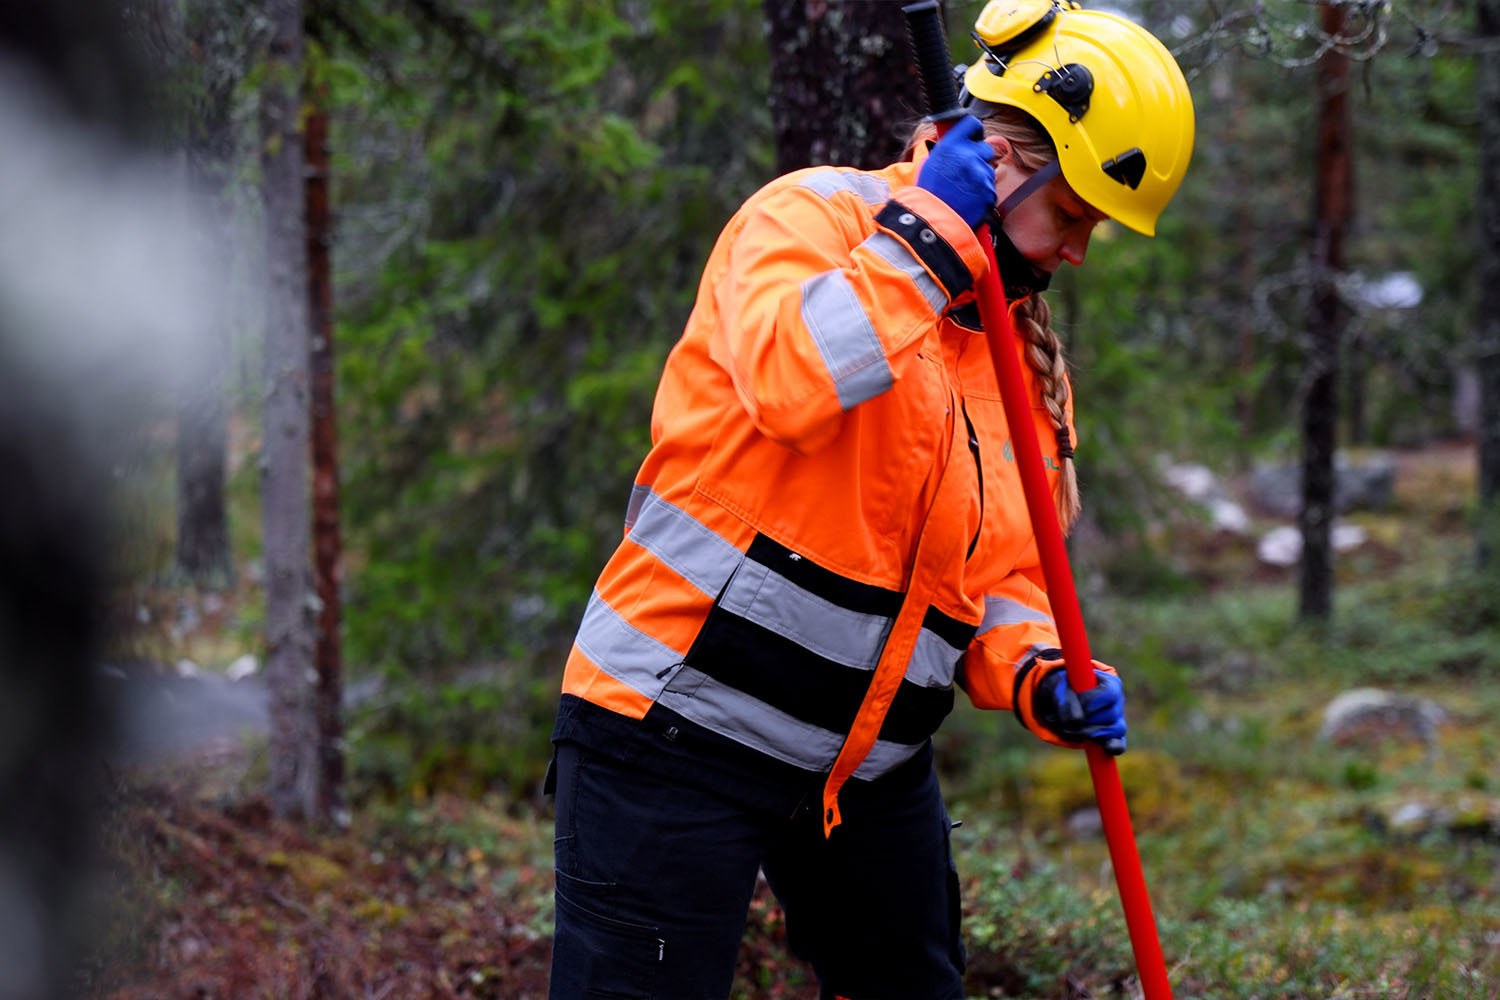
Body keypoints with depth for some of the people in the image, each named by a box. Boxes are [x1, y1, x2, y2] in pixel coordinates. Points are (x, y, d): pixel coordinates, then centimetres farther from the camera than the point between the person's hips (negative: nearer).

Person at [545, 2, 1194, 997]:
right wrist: (929, 234, -23)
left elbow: (999, 572, 17)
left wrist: (1038, 677, -4)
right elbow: (790, 382, -31)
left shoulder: (1027, 357, 13)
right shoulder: (812, 215, -9)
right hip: (678, 728, -7)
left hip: (873, 764, 8)